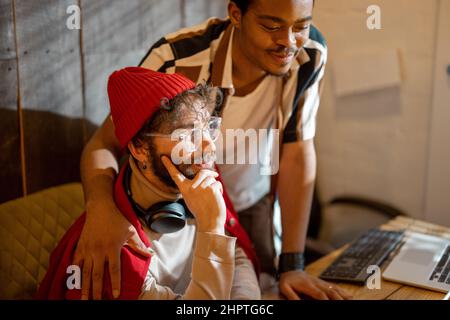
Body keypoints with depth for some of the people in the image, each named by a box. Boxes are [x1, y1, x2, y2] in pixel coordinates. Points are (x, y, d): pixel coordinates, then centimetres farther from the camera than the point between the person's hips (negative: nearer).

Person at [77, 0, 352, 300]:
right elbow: (104, 144, -25)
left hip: (253, 206, 3)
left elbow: (297, 153, -17)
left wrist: (292, 265, -16)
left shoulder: (310, 53, -22)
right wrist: (102, 207, -48)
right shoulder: (175, 61, -31)